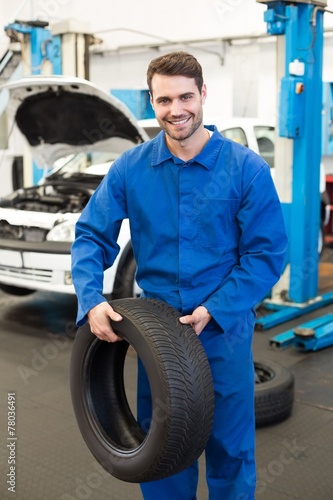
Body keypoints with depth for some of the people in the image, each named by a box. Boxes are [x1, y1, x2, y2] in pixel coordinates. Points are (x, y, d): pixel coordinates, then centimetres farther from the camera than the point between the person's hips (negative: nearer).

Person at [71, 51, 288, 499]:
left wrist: (214, 311, -17)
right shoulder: (130, 169, -3)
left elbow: (267, 254, -9)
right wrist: (92, 301, -17)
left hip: (226, 331, -2)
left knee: (230, 447, 13)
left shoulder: (247, 170, -10)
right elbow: (91, 236, 0)